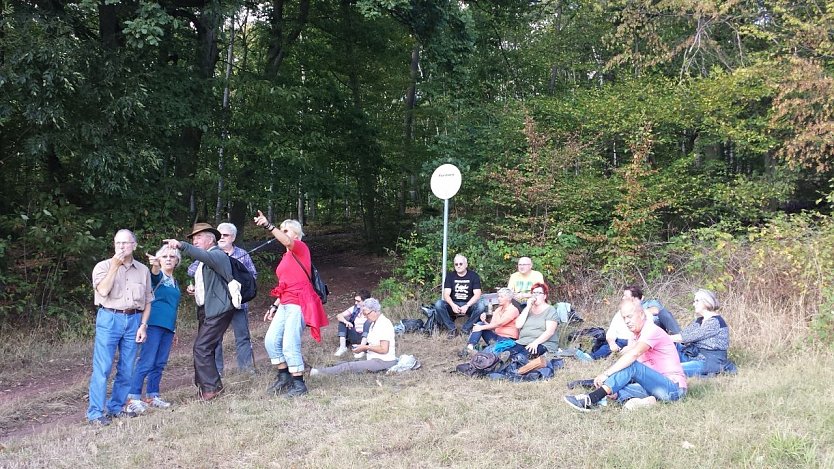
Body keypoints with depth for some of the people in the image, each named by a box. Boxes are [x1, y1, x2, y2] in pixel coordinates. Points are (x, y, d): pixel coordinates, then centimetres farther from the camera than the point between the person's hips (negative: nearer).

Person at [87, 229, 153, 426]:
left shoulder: (143, 270, 11)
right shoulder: (103, 266, 2)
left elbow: (147, 301, 13)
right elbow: (103, 291, -15)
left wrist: (143, 325, 4)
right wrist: (115, 266, -14)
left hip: (134, 320, 4)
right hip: (109, 319, -3)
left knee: (126, 369, 6)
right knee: (102, 368, -6)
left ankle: (116, 407, 19)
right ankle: (95, 413, -2)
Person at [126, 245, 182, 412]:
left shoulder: (175, 282, 19)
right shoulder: (157, 276, -2)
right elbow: (155, 274, -28)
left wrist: (174, 329, 27)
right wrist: (155, 266, -51)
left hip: (168, 326, 7)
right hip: (154, 322, -7)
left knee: (160, 363, 9)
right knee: (147, 362, -12)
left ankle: (152, 396, 16)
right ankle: (133, 398, -10)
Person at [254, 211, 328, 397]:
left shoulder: (301, 248, -4)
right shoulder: (286, 256, 19)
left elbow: (287, 242, -28)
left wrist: (269, 226, -41)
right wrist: (274, 306, 18)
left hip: (299, 303, -9)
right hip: (286, 304, 9)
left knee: (289, 344, -14)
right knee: (271, 340, 5)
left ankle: (299, 384, -4)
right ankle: (284, 377, 17)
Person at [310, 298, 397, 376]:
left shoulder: (384, 324, -15)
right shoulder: (374, 324, 17)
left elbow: (384, 349, -21)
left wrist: (366, 347, -14)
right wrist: (362, 348, 4)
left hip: (383, 362, -10)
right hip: (375, 359, 10)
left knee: (349, 367, -17)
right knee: (348, 364, -2)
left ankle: (318, 372, -20)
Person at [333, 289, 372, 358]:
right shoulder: (355, 308, 3)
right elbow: (338, 316, -3)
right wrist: (346, 322, -23)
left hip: (367, 338, -5)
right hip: (355, 337, 5)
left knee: (368, 322, -29)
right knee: (343, 320, -6)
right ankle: (342, 347, -14)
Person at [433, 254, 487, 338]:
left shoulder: (474, 276, -1)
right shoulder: (450, 276, 4)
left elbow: (477, 294, -11)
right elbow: (446, 294, -6)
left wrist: (467, 306, -27)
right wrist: (453, 305, -27)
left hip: (469, 305, -1)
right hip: (453, 305, 1)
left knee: (481, 305, -32)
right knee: (438, 304, -27)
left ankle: (466, 328, -14)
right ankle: (452, 329, -15)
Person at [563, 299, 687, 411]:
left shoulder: (652, 330, -12)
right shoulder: (635, 336, 16)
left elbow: (633, 355, -29)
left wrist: (606, 374, -34)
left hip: (674, 387, -8)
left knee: (631, 365, -29)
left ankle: (591, 399, -41)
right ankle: (646, 400, -36)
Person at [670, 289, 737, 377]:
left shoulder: (716, 322, -14)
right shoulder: (699, 320, 16)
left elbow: (690, 336, -20)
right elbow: (684, 333, 7)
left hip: (711, 362, -9)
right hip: (695, 357, 9)